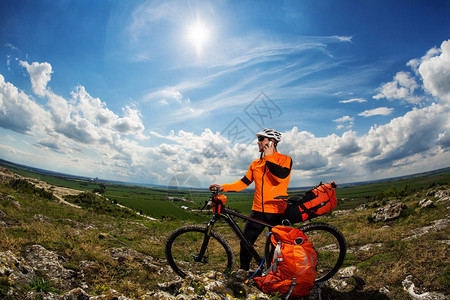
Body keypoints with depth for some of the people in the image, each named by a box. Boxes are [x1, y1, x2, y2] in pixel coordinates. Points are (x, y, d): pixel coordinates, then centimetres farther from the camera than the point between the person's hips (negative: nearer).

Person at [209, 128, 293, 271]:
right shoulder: (255, 164, 11)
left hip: (277, 212, -4)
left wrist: (268, 157, -14)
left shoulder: (285, 159, -3)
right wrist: (224, 187, -4)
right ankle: (243, 272, 27)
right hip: (258, 211, 4)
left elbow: (281, 176, -23)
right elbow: (243, 182, 7)